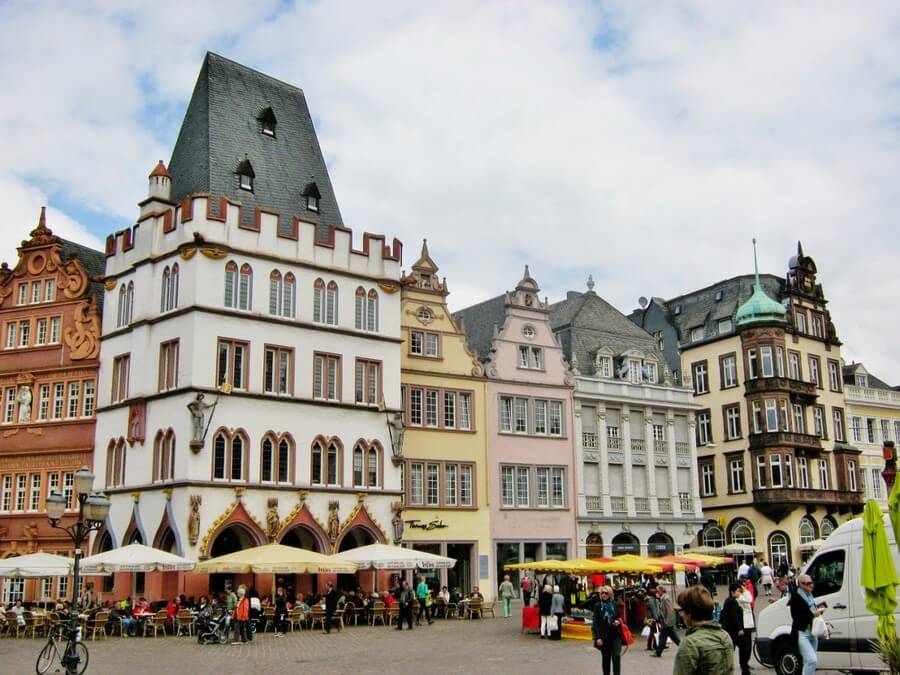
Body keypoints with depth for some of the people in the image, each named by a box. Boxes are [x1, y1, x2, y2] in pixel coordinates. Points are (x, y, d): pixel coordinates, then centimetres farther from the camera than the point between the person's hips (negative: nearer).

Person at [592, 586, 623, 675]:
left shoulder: (615, 605, 3)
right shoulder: (598, 606, -2)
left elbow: (619, 618, 16)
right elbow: (595, 622, -5)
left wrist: (618, 622, -8)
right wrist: (598, 637, -12)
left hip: (615, 635, 1)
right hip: (604, 636, -1)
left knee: (616, 656, -13)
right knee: (606, 658, 8)